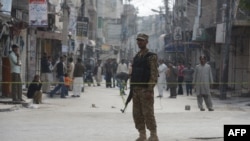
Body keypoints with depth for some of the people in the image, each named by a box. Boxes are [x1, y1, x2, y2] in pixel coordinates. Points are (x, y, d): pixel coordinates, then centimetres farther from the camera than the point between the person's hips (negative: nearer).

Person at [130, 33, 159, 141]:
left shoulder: (151, 57, -6)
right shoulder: (136, 57, 17)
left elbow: (154, 74, -12)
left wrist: (149, 90, -18)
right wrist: (132, 89, 14)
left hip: (146, 89, -7)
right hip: (136, 90, 7)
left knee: (148, 113, -7)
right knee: (137, 114, 7)